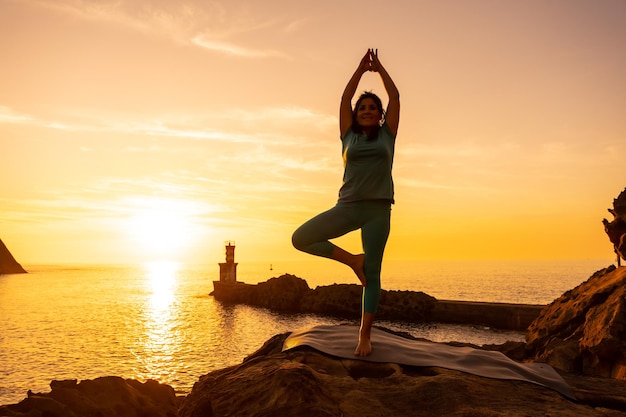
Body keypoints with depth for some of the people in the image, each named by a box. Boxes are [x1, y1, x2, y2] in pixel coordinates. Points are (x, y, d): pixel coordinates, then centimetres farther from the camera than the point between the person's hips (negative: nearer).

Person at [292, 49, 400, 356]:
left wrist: (379, 68, 18)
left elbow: (395, 96, 11)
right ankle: (353, 260, 3)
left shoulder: (387, 135, 11)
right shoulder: (349, 136, 14)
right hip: (347, 206, 2)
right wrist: (361, 68, 15)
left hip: (379, 209, -2)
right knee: (300, 238, -13)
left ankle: (364, 336, 8)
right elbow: (345, 99, 12)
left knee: (372, 274, 0)